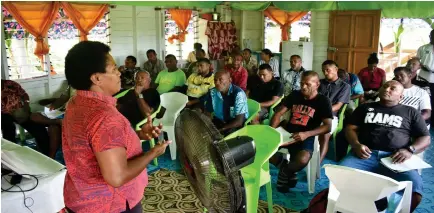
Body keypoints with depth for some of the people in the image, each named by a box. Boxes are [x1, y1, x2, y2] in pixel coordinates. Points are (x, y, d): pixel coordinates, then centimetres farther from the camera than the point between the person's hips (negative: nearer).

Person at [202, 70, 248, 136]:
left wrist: (220, 130, -26)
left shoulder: (238, 94, -22)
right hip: (219, 121, 5)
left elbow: (239, 121, -24)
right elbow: (207, 112, 4)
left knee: (227, 134, -33)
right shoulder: (212, 92, -5)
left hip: (236, 125, -5)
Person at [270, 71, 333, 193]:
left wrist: (306, 134, -25)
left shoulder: (323, 101, -1)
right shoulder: (294, 95, 11)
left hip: (305, 137, -4)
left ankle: (285, 172, 0)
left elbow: (328, 126, -9)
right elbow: (279, 113, 7)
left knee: (302, 160, -37)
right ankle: (284, 165, 7)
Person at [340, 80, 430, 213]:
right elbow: (350, 128, 16)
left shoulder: (410, 112, 22)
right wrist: (356, 145, -5)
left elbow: (425, 138, 16)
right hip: (365, 154, 1)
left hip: (394, 158, 0)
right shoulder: (365, 107, 23)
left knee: (414, 186, -31)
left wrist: (410, 150, -5)